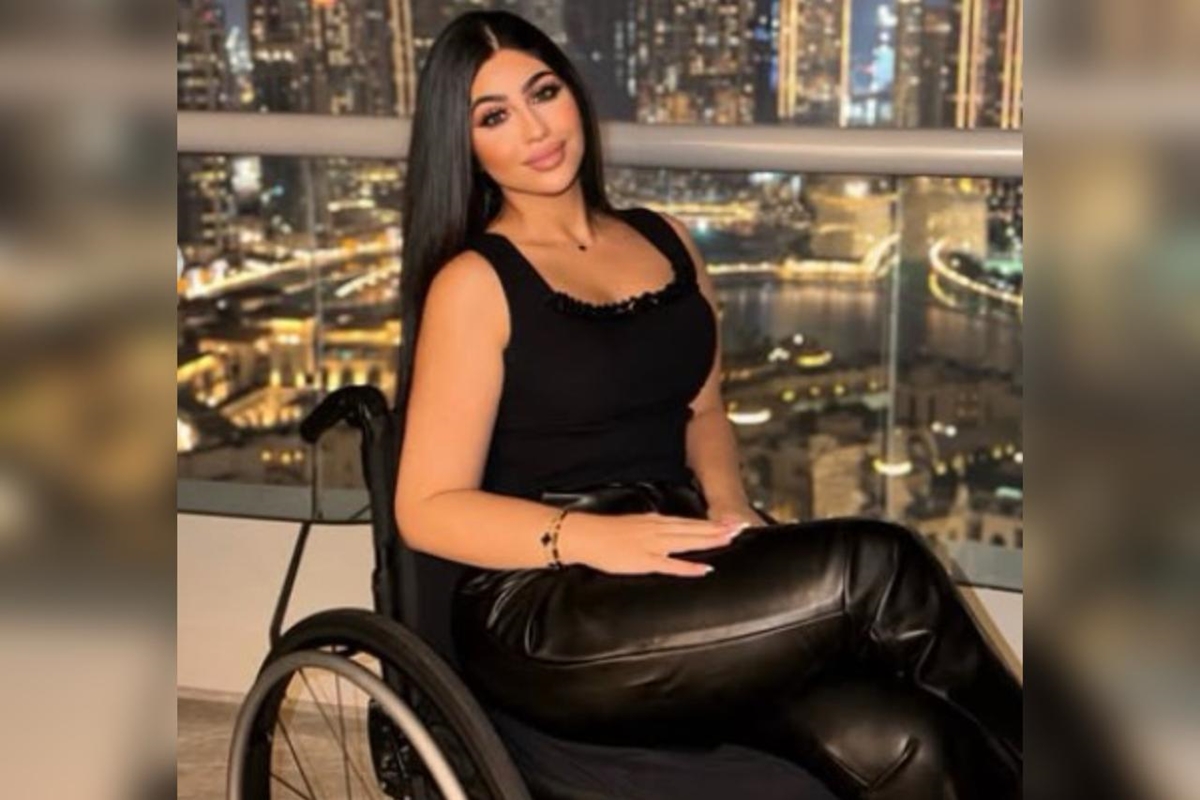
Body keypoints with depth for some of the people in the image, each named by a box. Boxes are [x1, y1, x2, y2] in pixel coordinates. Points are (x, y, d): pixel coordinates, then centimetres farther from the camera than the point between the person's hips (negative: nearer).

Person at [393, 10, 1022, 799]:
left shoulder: (667, 240, 15)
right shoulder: (473, 283, -3)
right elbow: (429, 509, -6)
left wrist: (729, 506, 1)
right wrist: (589, 536, -23)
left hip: (678, 575, 6)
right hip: (548, 621, -5)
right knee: (873, 570, -26)